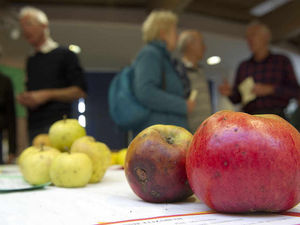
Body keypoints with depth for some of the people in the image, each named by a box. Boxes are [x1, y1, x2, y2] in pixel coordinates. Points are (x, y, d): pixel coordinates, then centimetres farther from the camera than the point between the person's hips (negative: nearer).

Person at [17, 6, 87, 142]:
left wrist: (46, 95, -10)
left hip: (57, 122, -6)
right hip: (34, 127, 6)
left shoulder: (65, 55, 4)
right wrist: (24, 99, 5)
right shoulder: (30, 61, 23)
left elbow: (80, 91, -3)